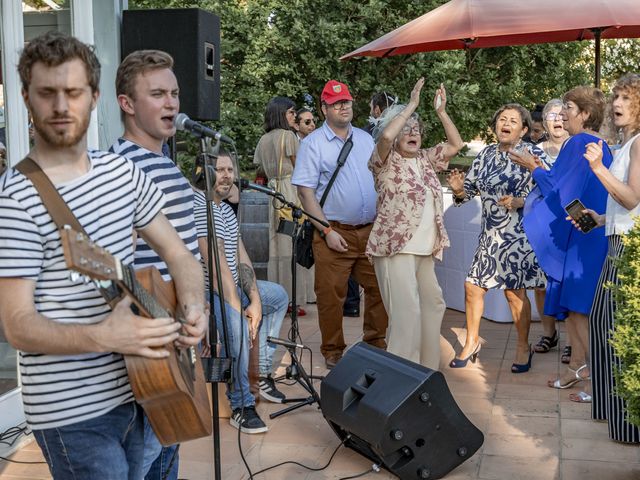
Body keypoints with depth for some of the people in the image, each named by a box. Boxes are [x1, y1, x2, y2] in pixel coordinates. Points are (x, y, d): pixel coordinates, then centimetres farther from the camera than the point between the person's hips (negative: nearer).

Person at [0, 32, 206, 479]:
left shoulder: (123, 171, 4)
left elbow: (177, 253, 9)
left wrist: (192, 305, -11)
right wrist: (105, 336, -33)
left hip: (137, 389, 6)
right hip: (73, 411, -6)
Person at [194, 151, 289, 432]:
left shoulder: (226, 209, 14)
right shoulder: (200, 206, -18)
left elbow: (242, 258, 7)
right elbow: (216, 264, -23)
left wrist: (255, 300, -4)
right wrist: (238, 309, -23)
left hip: (232, 285, 11)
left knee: (279, 295, 22)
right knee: (237, 323, -38)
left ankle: (263, 374, 21)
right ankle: (241, 406, -23)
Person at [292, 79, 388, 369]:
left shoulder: (365, 139, 13)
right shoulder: (312, 144, -3)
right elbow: (305, 192, -8)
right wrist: (327, 231, -14)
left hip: (371, 230, 5)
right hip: (335, 233, -5)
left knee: (379, 289, 10)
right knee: (331, 295, -1)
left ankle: (375, 343, 28)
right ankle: (332, 352, 15)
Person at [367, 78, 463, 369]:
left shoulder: (426, 160, 16)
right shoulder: (386, 162, -3)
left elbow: (456, 144, 15)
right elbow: (385, 135, -23)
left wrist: (441, 111, 7)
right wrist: (411, 105, -15)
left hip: (425, 249, 8)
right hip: (395, 247, -7)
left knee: (433, 304, 14)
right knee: (406, 311, -13)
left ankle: (426, 366, 29)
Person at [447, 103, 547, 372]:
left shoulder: (533, 155, -6)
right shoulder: (485, 155, 10)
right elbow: (470, 189, 13)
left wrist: (519, 202, -24)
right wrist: (458, 189, -9)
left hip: (520, 236, -5)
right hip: (490, 235, 5)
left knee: (515, 292, 2)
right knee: (472, 287, 5)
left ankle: (523, 347, 22)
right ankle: (472, 342, 24)